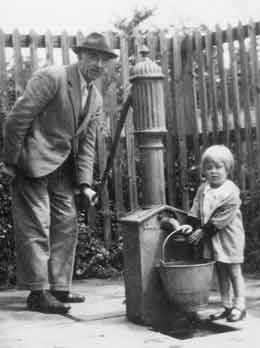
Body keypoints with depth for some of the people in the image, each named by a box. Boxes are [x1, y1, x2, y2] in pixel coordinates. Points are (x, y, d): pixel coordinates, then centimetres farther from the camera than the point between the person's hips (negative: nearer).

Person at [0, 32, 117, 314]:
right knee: (36, 226, -6)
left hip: (62, 167, 8)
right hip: (33, 162, -8)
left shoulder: (95, 99, 10)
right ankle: (38, 293, 1)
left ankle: (59, 288, 17)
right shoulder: (52, 78, -14)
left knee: (66, 225, 7)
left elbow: (86, 143, 9)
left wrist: (84, 183, 0)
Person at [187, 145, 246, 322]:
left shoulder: (231, 191, -16)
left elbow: (222, 218, -20)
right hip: (212, 238, 7)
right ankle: (227, 306, 21)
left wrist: (203, 231, -19)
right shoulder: (202, 190, 5)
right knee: (221, 273, 13)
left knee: (234, 271, 3)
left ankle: (239, 306, 13)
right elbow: (195, 211, 7)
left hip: (229, 237, -6)